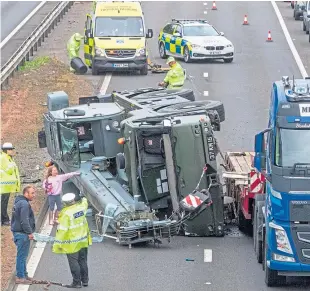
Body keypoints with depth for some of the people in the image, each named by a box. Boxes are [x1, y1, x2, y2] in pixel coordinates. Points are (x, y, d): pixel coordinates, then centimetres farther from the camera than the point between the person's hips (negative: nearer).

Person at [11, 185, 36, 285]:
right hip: (22, 234, -11)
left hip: (17, 232, 11)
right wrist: (29, 232, -19)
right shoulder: (24, 204, -19)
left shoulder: (18, 202, 15)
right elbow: (24, 221, -24)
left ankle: (23, 274, 27)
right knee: (22, 255, -4)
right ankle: (20, 277, 0)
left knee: (22, 255, 18)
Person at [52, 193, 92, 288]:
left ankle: (77, 282, 7)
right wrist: (83, 198, 45)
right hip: (83, 240, 7)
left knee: (74, 263, 3)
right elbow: (84, 202, 23)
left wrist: (58, 244, -16)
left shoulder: (66, 213, -22)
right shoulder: (81, 207, -5)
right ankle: (85, 280, 25)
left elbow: (62, 230, -21)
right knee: (83, 261, 17)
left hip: (72, 243, -7)